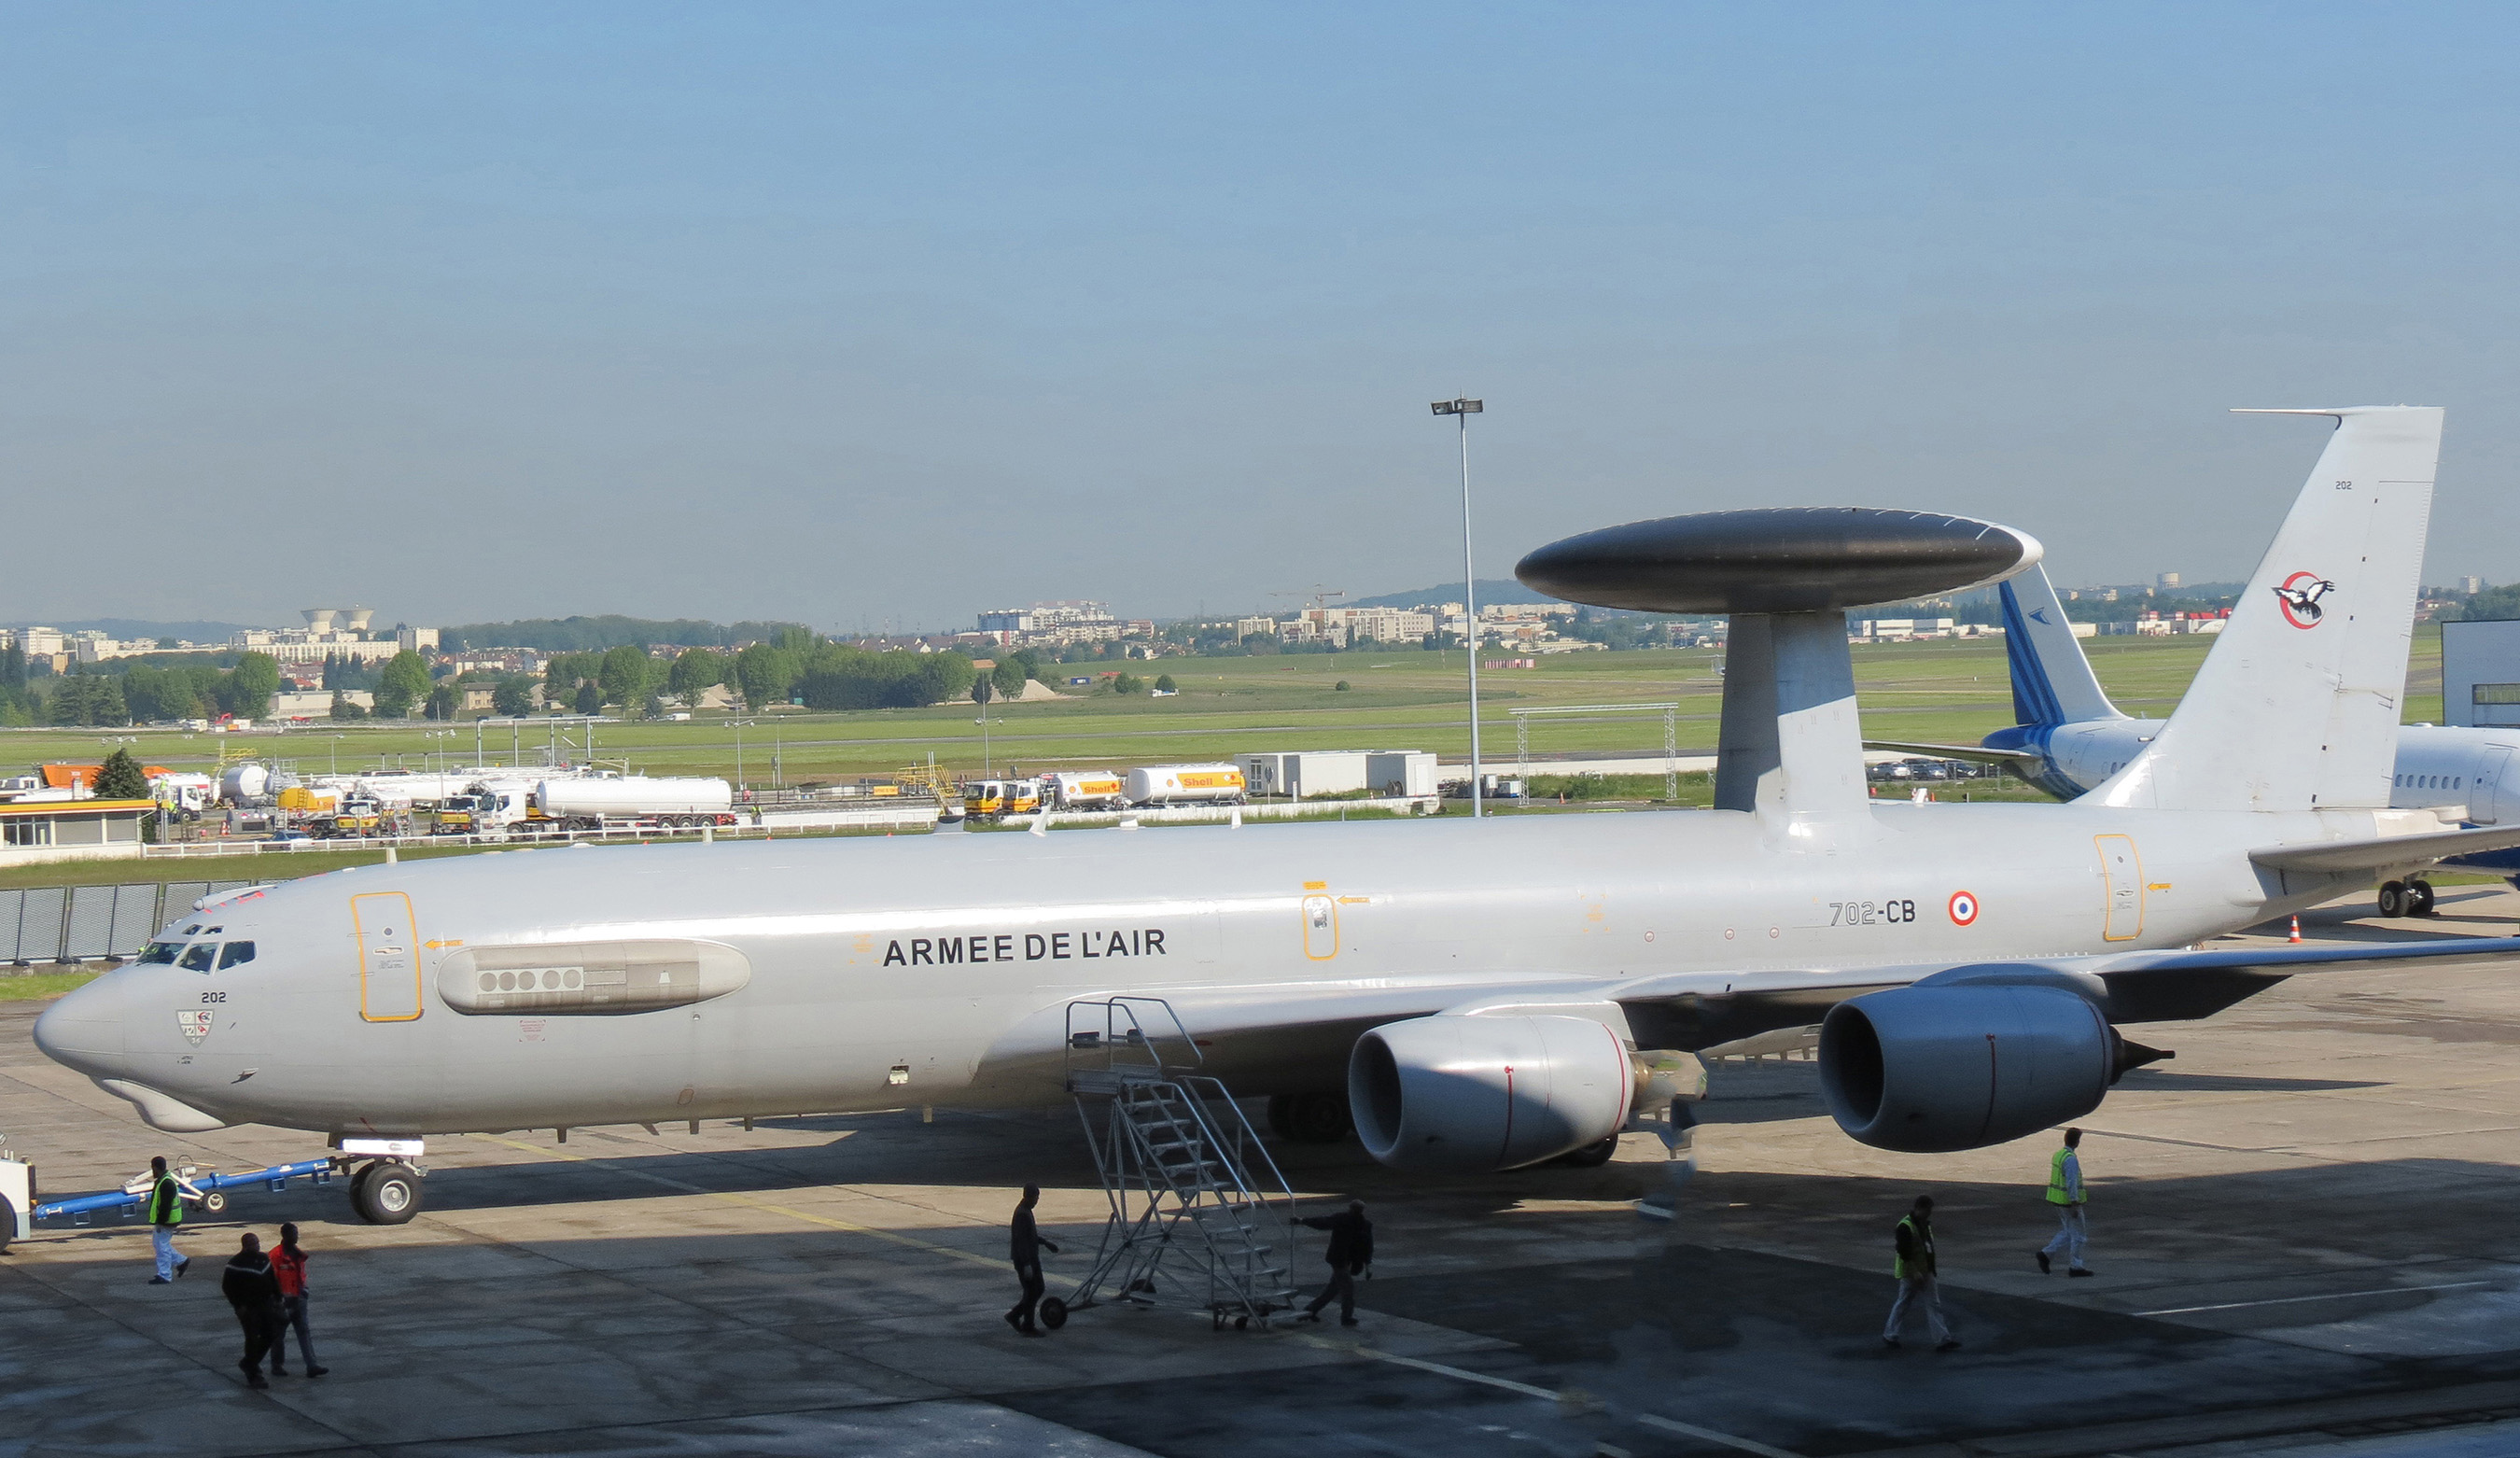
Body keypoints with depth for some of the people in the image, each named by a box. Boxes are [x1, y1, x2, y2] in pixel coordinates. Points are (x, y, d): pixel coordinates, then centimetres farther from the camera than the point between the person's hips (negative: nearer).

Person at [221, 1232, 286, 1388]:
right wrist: (238, 1305, -15)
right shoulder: (235, 1263, -11)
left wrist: (277, 1298, 11)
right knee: (252, 1339, -5)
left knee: (271, 1336, 8)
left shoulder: (264, 1259, 9)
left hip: (266, 1304, 7)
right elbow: (227, 1287, -10)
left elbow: (273, 1280, 19)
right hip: (248, 1308, -7)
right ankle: (253, 1377, 2)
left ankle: (249, 1363, 28)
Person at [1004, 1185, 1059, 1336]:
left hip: (1030, 1257, 10)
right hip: (1024, 1259, -10)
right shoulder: (1022, 1214, -21)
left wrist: (1046, 1243, 26)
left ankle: (1015, 1316, 21)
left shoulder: (1025, 1210, 11)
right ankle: (1028, 1327, 6)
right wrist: (1027, 1264, -26)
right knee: (1032, 1291, -3)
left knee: (1037, 1289, 15)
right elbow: (1021, 1240, -25)